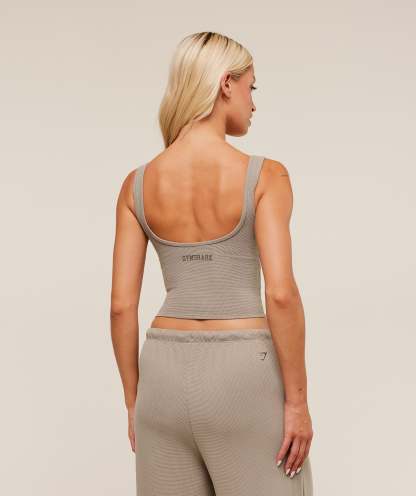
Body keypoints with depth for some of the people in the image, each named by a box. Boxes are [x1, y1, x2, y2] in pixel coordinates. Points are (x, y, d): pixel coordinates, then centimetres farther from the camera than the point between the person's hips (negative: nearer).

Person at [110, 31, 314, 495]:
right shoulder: (264, 175, -10)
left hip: (166, 375, 4)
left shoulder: (137, 184, 1)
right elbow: (280, 293, -17)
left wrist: (134, 402, 10)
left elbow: (121, 304, 0)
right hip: (242, 377, -4)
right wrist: (297, 400, -9)